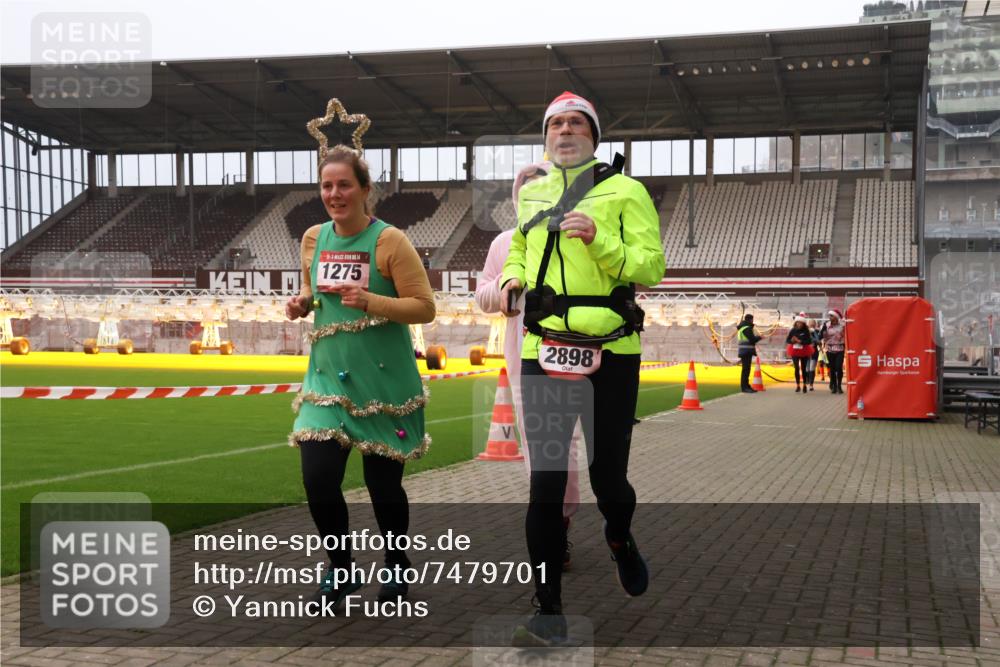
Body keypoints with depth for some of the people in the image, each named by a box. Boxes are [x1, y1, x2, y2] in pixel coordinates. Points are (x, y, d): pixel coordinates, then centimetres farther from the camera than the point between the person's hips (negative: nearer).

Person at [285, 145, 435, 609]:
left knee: (383, 482, 5)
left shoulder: (389, 240, -10)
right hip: (328, 375, 4)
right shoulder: (313, 239, 6)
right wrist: (302, 302, -1)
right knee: (318, 477, -6)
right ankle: (340, 570, 17)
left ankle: (396, 567, 31)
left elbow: (424, 307, -12)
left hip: (383, 380, -4)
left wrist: (368, 300, -26)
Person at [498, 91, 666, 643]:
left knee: (608, 478, 5)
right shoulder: (529, 195, 14)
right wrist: (512, 277, 7)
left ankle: (620, 539, 42)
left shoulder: (624, 191, 1)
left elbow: (651, 268, -6)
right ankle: (548, 608, 9)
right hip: (543, 354, 3)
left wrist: (598, 239, -20)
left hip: (611, 354, -3)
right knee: (545, 483, -1)